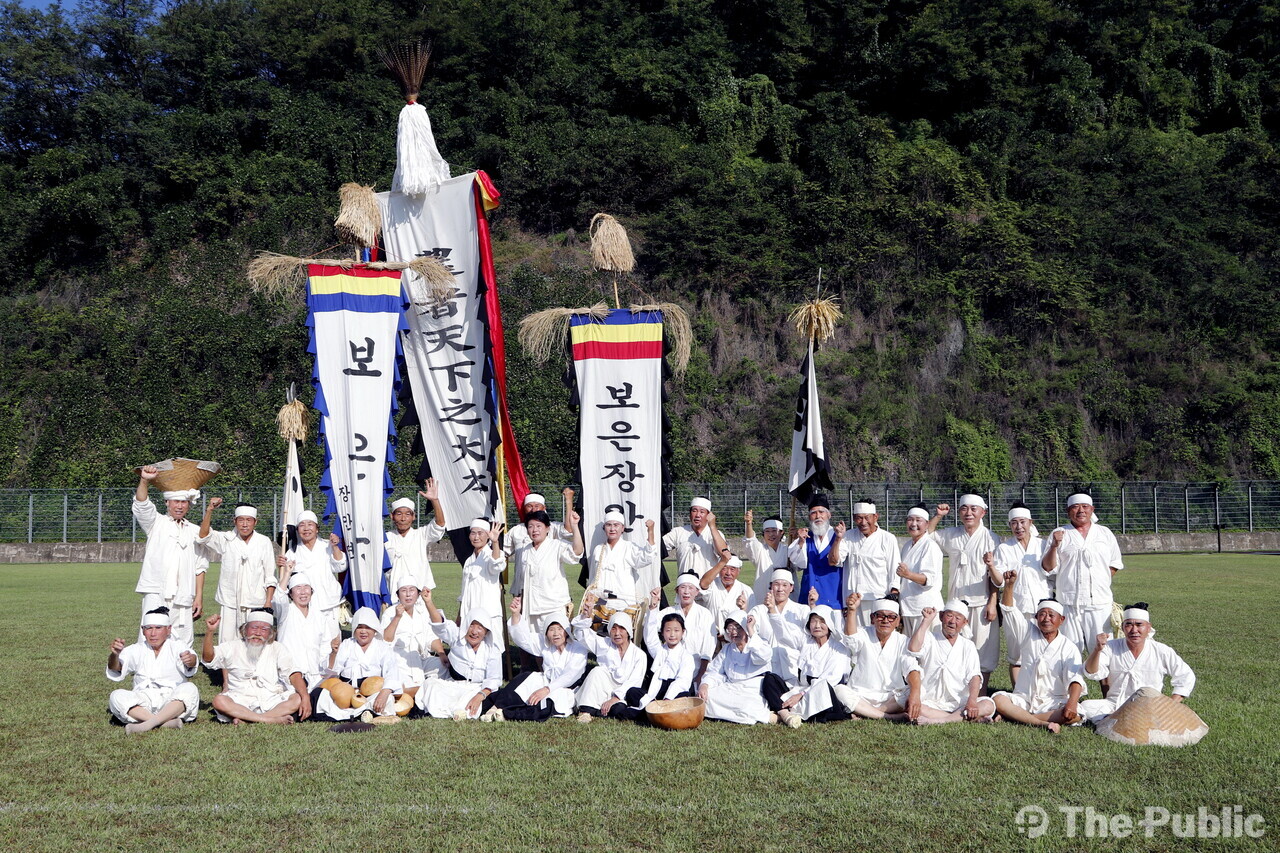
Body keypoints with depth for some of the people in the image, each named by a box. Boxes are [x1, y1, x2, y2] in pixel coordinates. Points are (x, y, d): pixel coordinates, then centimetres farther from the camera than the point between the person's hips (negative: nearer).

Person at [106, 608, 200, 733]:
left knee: (190, 689, -29)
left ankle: (148, 723, -38)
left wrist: (190, 660, -45)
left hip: (173, 702, -2)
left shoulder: (176, 647, 4)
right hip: (143, 706, 2)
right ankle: (166, 722, -36)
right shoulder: (136, 650, 12)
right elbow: (116, 669, -5)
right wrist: (115, 655, -30)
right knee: (116, 696, -22)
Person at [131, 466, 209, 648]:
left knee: (183, 644, 2)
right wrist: (144, 481, -26)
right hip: (156, 593, -2)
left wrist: (199, 597, 6)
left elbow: (200, 568, 13)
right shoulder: (156, 523, 12)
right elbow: (141, 505, -8)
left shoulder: (195, 532, 16)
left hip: (184, 597, 3)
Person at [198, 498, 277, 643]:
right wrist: (209, 511, -22)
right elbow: (203, 537, -12)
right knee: (226, 643, -2)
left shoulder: (264, 542, 5)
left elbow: (270, 577, 7)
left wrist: (268, 603, 0)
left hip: (256, 604, 0)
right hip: (230, 603, 0)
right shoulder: (226, 540, 5)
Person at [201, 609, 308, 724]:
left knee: (298, 699, -27)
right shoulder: (233, 647, 7)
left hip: (271, 701, 1)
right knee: (219, 701, -31)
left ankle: (245, 720, -33)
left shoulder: (277, 649, 7)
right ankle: (271, 720, -35)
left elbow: (293, 675, -5)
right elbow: (208, 658, -10)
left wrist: (305, 697, -23)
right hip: (240, 703, 0)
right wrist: (209, 631, -27)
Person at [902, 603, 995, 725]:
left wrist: (972, 700, -22)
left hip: (959, 703, 2)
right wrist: (926, 621, -14)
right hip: (931, 703, -2)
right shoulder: (929, 639, 6)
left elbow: (974, 676, -3)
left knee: (988, 706, -24)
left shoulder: (968, 646, 12)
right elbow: (913, 650, -19)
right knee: (911, 707, -33)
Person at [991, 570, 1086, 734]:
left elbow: (1075, 679, -13)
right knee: (998, 699, -27)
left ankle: (1016, 717, -30)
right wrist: (1009, 585, -16)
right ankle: (1043, 723, -35)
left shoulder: (1069, 648, 0)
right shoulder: (1029, 633, 9)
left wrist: (1072, 703, -31)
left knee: (1075, 715, -32)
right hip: (1024, 699, 1)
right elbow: (1008, 610, 1)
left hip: (1053, 703, -1)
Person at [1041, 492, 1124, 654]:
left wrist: (1101, 581, 5)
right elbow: (1048, 567, 0)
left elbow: (1115, 564, 18)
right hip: (1069, 603, -1)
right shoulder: (1059, 534, 7)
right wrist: (1054, 546, -16)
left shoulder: (1105, 534, 13)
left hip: (1100, 603, 1)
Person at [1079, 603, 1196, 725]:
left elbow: (1186, 678, 9)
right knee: (1086, 706, -25)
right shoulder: (1111, 648, 0)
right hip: (1115, 704, 1)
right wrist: (1097, 650, -31)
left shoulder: (1162, 652, 1)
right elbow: (1093, 674, -11)